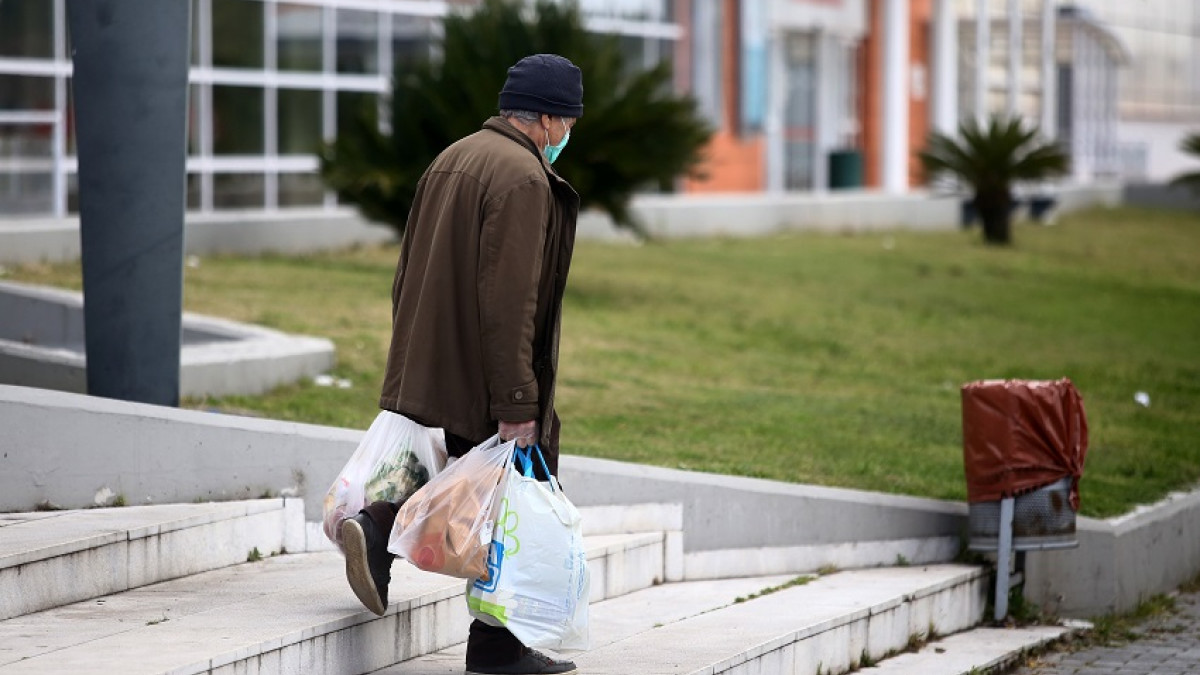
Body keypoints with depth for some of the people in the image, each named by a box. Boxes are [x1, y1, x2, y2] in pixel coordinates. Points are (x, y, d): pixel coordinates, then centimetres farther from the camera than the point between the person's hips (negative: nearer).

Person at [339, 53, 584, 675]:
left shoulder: (453, 159, 13)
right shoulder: (524, 180, -17)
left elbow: (407, 275, 18)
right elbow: (508, 303, -24)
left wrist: (415, 363, 24)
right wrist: (516, 407, -22)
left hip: (431, 373, 9)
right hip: (487, 385, -9)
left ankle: (377, 527, 0)